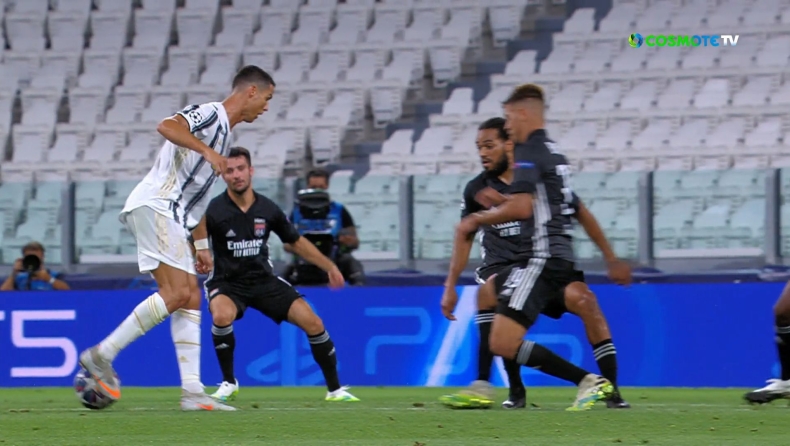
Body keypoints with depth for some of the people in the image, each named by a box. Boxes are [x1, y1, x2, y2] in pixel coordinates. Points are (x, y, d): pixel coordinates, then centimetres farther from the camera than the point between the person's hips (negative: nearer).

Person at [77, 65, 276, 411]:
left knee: (189, 298, 2)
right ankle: (101, 355, -15)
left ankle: (192, 392, -3)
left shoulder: (224, 131, 25)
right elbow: (167, 127, -25)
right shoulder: (210, 113, -4)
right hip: (154, 205, -10)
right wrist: (207, 151, -34)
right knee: (178, 292, -18)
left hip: (171, 215, 10)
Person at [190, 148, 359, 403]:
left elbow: (296, 242, 12)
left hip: (263, 281, 3)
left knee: (313, 323, -10)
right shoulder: (214, 210, -15)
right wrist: (200, 254, -35)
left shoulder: (268, 209, -3)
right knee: (222, 315, -37)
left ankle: (334, 389, 7)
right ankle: (228, 382, -14)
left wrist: (329, 267, 10)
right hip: (227, 283, -3)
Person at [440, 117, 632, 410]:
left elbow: (581, 215, 8)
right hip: (502, 267, 0)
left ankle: (612, 391, -11)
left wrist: (612, 260, 10)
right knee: (489, 289, -33)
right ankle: (516, 391, -28)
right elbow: (465, 237, 13)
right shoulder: (477, 190, 2)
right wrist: (450, 287, 10)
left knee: (585, 301, -25)